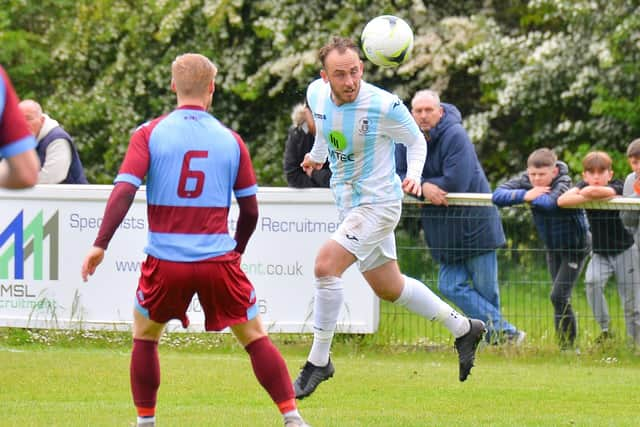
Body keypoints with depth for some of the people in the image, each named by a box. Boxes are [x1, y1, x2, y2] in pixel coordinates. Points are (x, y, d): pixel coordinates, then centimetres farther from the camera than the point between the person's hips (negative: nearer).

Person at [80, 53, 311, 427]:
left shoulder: (150, 134, 0)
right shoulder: (231, 140, 5)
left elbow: (124, 191, -11)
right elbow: (250, 210, 8)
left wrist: (100, 245, -10)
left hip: (165, 260, 0)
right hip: (218, 258, 0)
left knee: (145, 337, 21)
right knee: (255, 338, 10)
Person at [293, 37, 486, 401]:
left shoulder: (384, 106, -23)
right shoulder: (317, 94, -6)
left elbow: (417, 141, -6)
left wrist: (413, 176, -22)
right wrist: (317, 153, 35)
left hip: (378, 203, -7)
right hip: (349, 203, 7)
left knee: (326, 264, -23)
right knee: (389, 288, 17)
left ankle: (319, 360, -12)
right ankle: (463, 328, 36)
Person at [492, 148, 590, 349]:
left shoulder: (563, 184, -29)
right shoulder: (525, 181, -13)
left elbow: (550, 202, -52)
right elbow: (497, 195, -24)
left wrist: (533, 197, -32)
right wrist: (525, 195, -36)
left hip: (575, 246, -7)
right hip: (553, 248, 7)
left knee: (559, 295, -15)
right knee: (560, 298, 12)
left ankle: (567, 345, -7)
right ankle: (565, 341, 21)